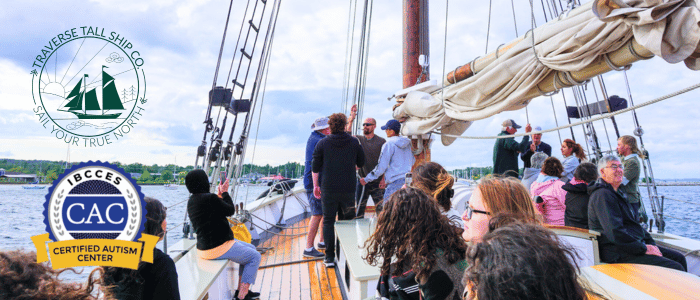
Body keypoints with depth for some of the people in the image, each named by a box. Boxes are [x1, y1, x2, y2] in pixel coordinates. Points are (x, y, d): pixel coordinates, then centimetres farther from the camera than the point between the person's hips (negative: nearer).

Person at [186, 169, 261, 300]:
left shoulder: (191, 201, 8)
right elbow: (231, 210, -10)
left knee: (251, 249, 21)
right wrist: (225, 193, 2)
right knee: (255, 257, 2)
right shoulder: (209, 198, -23)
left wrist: (219, 195, 13)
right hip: (218, 249, -10)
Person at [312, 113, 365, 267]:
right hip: (348, 189, 1)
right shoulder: (354, 142, 1)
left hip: (328, 189, -1)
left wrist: (316, 185, 11)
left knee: (328, 221, 8)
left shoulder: (322, 143, -2)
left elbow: (315, 167, 1)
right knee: (347, 221, 15)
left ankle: (329, 257, 8)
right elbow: (361, 163, 10)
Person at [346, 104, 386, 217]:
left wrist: (384, 179, -10)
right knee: (359, 210, 9)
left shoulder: (381, 141, 0)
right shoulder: (358, 139, 6)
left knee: (381, 209, 0)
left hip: (377, 182, -2)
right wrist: (351, 119, -20)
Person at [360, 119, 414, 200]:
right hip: (408, 180, 8)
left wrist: (366, 179, -1)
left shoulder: (389, 145, -9)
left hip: (396, 182, -8)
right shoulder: (408, 143, 12)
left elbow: (381, 167, -10)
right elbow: (412, 161, 23)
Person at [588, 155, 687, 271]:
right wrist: (644, 249, -16)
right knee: (676, 269, -16)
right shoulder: (602, 195, -16)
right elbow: (615, 232, -23)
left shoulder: (617, 193, 20)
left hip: (634, 245, 11)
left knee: (679, 258, 8)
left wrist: (651, 243, 11)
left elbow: (634, 224, 24)